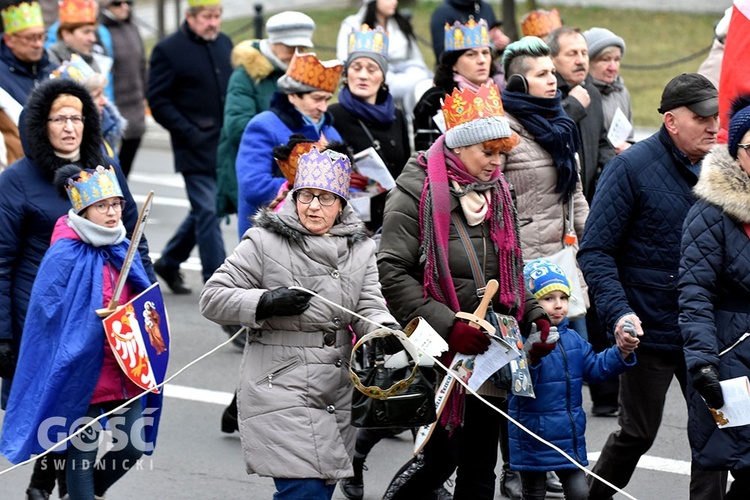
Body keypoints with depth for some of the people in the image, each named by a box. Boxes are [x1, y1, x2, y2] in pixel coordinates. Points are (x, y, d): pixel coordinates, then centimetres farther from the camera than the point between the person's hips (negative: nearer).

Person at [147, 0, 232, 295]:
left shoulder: (224, 44, 12)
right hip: (195, 148, -6)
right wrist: (189, 133, -15)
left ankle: (169, 262, 32)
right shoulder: (169, 50, -7)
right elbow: (158, 102, -8)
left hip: (224, 146, 6)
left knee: (204, 209, 14)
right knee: (207, 211, -7)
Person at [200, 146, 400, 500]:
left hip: (338, 394, 6)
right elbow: (212, 298, -4)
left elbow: (369, 310, 5)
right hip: (281, 387, -6)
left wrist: (386, 332, -18)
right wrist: (265, 303, -19)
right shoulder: (265, 242, -4)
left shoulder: (359, 249, 12)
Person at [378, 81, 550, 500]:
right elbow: (392, 273, -15)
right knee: (440, 458, -7)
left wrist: (535, 316, 6)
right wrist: (448, 325, -21)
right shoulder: (417, 191, -8)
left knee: (480, 466, 7)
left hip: (491, 348, 6)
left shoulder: (497, 192, 14)